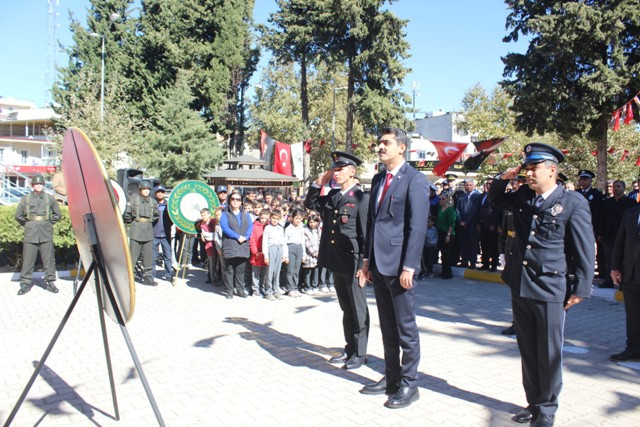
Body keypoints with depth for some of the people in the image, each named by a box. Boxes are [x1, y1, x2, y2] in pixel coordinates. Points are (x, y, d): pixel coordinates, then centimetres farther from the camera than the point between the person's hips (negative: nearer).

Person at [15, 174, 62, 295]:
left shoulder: (50, 199, 5)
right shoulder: (25, 199, 5)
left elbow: (57, 215, 14)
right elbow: (18, 215, 13)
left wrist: (49, 224, 7)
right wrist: (27, 225, 9)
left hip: (46, 234, 0)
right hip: (30, 234, 0)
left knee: (49, 259, 2)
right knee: (27, 259, 2)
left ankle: (50, 282, 10)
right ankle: (25, 283, 10)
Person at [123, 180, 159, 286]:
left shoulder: (153, 202, 10)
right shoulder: (133, 200, -1)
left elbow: (157, 215, 20)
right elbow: (126, 214, -1)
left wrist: (150, 222, 12)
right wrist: (132, 222, 6)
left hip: (148, 232, 4)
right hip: (136, 231, -4)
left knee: (148, 256, 6)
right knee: (133, 255, -5)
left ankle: (147, 277, 15)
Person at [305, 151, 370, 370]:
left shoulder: (361, 198, -11)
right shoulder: (332, 196, 9)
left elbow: (366, 234, -13)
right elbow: (310, 204, 22)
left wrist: (363, 265, -15)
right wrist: (318, 183, 7)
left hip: (353, 264, -7)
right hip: (336, 262, 7)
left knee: (358, 310, 6)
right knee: (346, 308, 17)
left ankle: (360, 353, 18)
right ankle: (349, 348, 30)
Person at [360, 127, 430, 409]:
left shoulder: (414, 180, -9)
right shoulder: (378, 179, 14)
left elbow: (418, 226, -15)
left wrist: (409, 267, -19)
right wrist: (367, 259, 13)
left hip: (399, 266, -7)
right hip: (378, 264, 7)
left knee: (406, 328, 5)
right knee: (387, 327, 16)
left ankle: (409, 385, 18)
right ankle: (391, 378, 29)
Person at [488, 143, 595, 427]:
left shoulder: (573, 202, -7)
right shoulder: (522, 197, 7)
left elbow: (584, 250, -6)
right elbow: (495, 198, 28)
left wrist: (580, 288, -7)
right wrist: (503, 178, 8)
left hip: (550, 289, -5)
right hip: (520, 287, 6)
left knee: (549, 354, 6)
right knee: (528, 352, 15)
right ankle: (533, 404, 30)